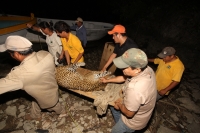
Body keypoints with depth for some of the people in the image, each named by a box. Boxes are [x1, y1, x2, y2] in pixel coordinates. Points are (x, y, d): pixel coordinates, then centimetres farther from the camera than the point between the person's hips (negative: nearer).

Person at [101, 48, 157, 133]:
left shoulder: (135, 88, -46)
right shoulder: (146, 69, -19)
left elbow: (129, 113, -29)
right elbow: (125, 77, -2)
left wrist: (119, 104, -8)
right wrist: (107, 80, 8)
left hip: (133, 120, -7)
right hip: (138, 110, 8)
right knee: (113, 107, 28)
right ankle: (120, 126, 51)